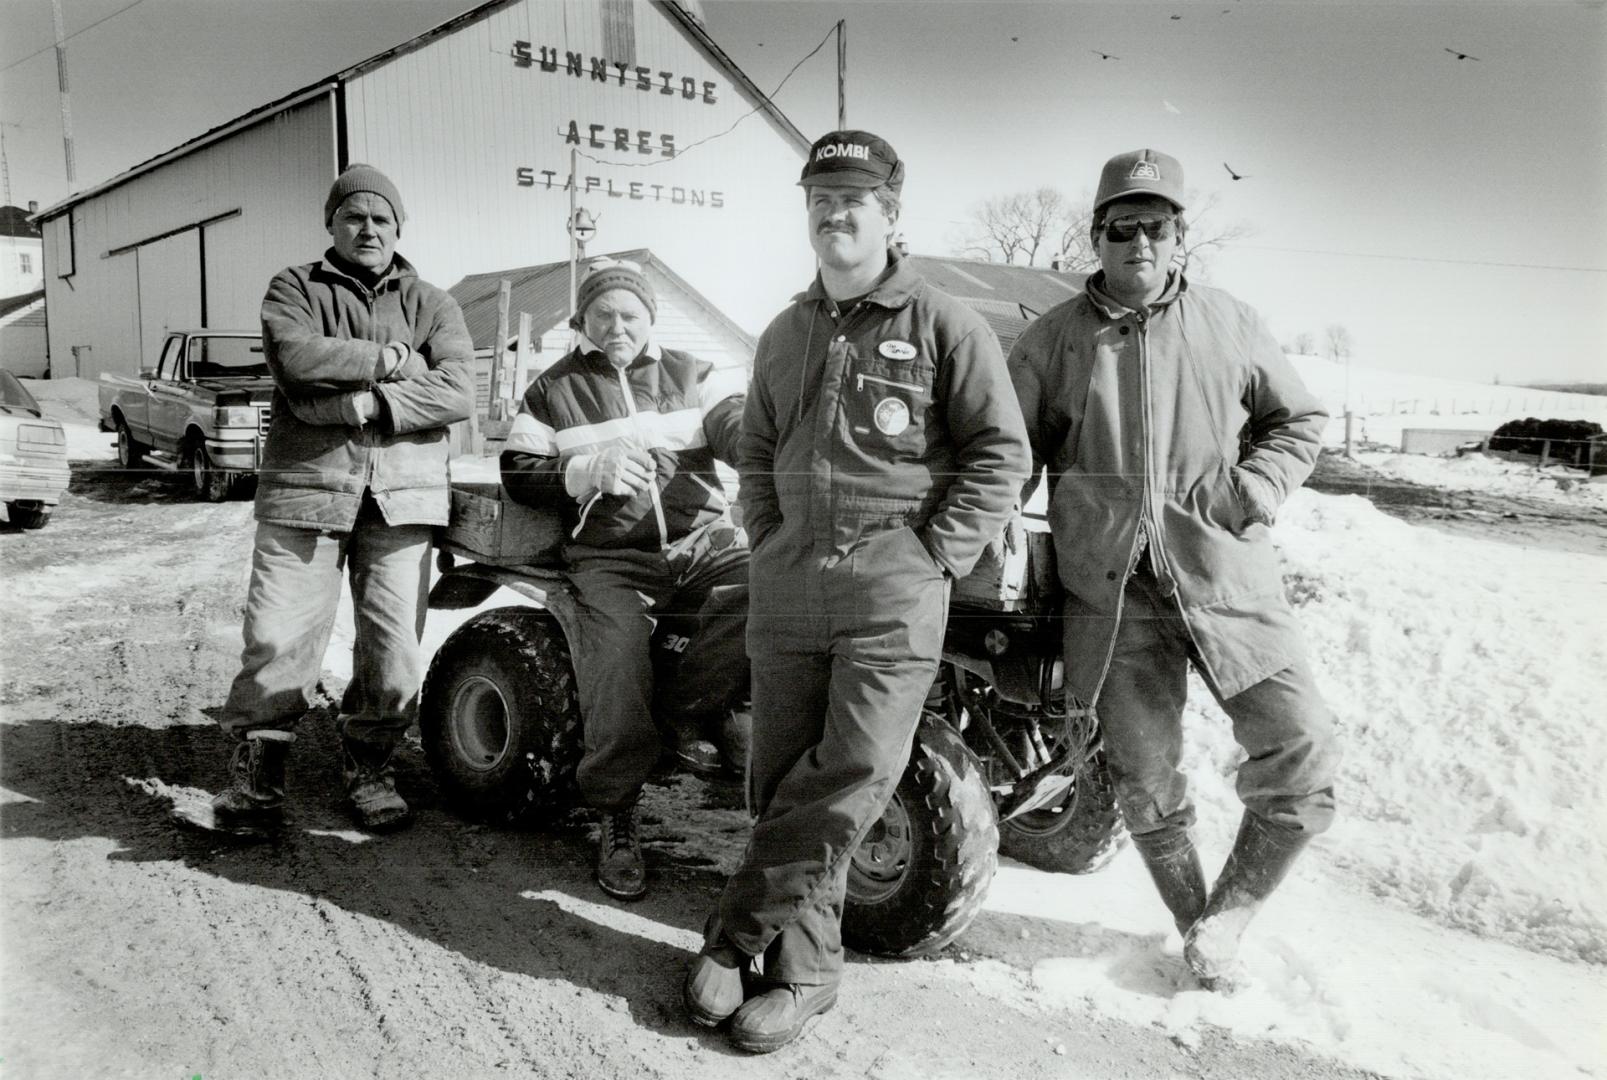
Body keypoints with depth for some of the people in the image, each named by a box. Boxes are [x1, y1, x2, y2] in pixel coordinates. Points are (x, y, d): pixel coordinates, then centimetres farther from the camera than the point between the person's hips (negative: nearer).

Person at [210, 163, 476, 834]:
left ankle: (369, 766, 19)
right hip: (305, 483, -1)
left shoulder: (430, 303, 15)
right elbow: (294, 357, -9)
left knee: (395, 645, -1)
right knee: (278, 635, -4)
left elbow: (458, 391, -3)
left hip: (402, 493, 1)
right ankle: (256, 768, 14)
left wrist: (364, 403, -13)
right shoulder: (295, 288, 14)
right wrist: (390, 359, -7)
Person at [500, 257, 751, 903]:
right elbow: (517, 474, 9)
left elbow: (735, 423, -1)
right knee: (616, 672, -23)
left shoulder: (693, 377, 17)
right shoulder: (554, 390, 15)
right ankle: (618, 822, -4)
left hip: (702, 541, 2)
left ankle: (684, 710, -7)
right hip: (611, 558, -1)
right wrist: (588, 471, -9)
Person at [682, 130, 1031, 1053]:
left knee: (852, 778, -10)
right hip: (787, 586, 5)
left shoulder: (945, 326, 2)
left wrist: (935, 554, -8)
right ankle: (804, 965, 17)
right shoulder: (786, 335, 19)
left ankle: (742, 933, 4)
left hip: (894, 592, -5)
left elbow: (1001, 453, -1)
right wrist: (770, 542, 12)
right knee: (782, 778, 4)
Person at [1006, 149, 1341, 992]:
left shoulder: (1229, 327, 7)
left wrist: (1252, 488, 0)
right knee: (1146, 785, 7)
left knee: (1303, 759, -5)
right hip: (1112, 593, 0)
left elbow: (1300, 420, 17)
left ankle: (1225, 918, 17)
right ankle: (1196, 931, 30)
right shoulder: (1054, 340, 5)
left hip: (1225, 580, 1)